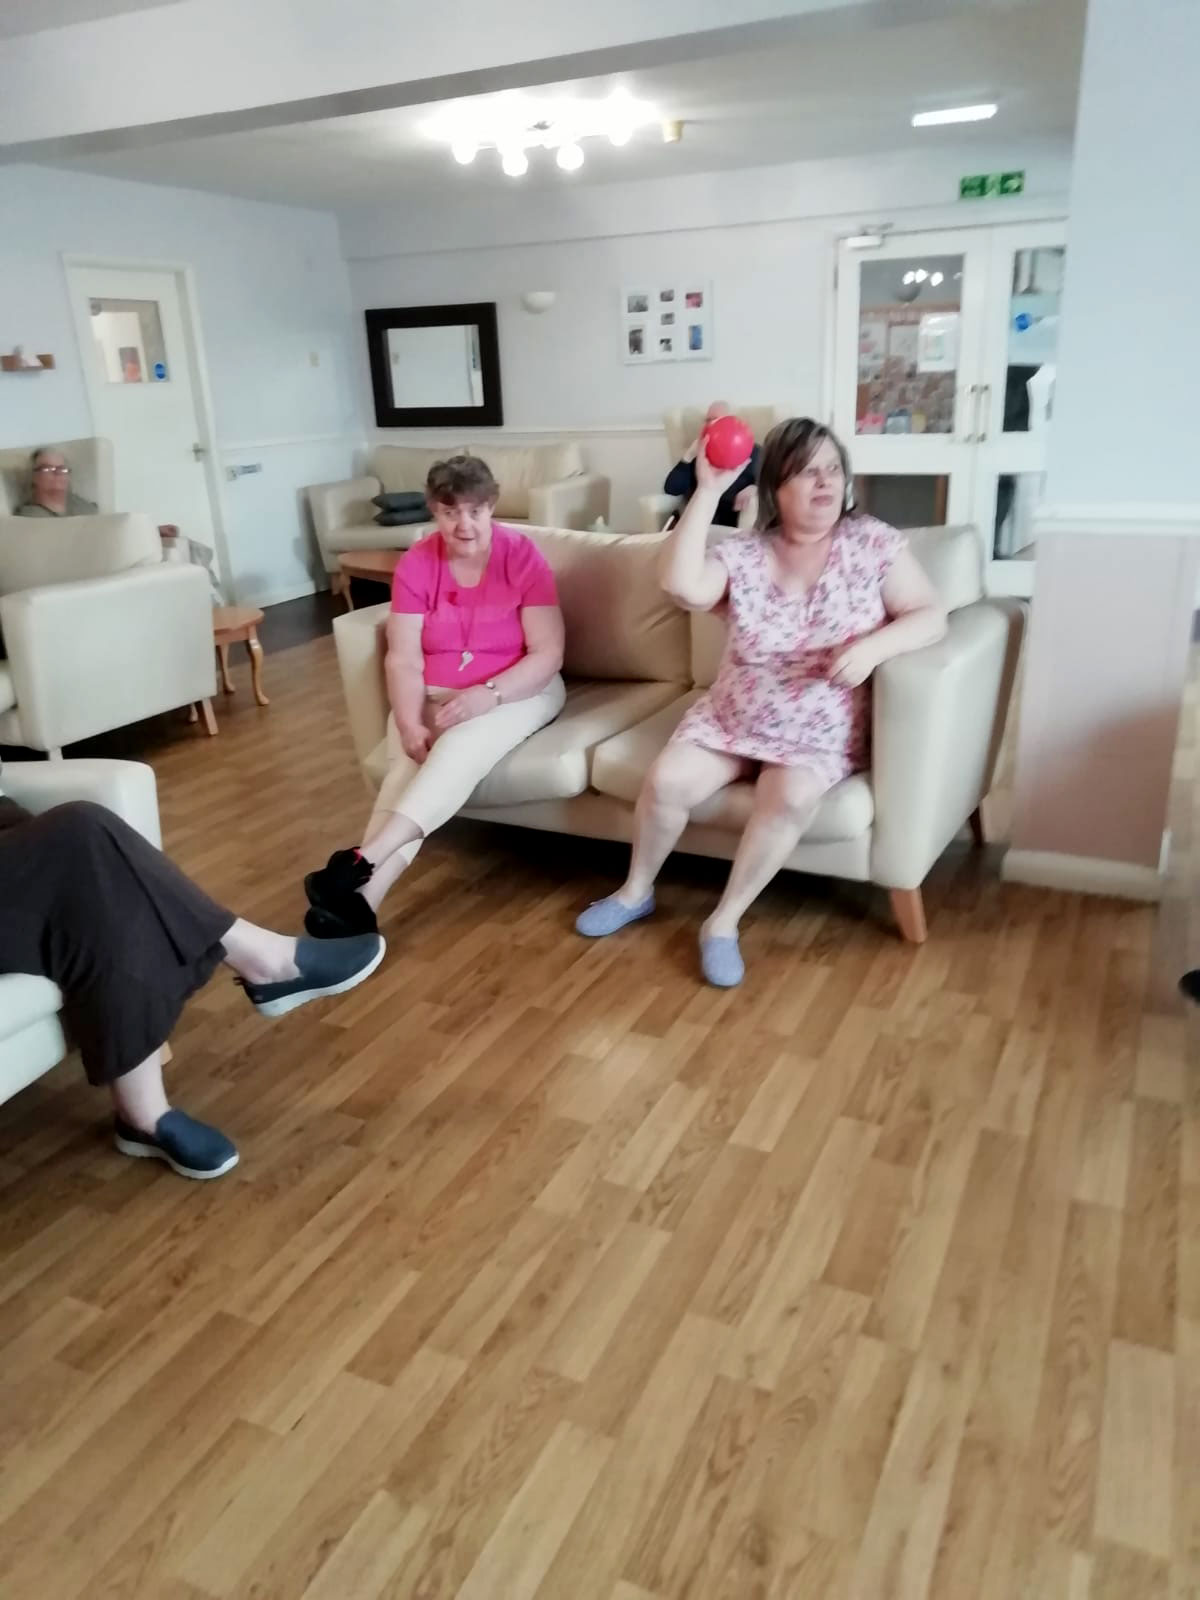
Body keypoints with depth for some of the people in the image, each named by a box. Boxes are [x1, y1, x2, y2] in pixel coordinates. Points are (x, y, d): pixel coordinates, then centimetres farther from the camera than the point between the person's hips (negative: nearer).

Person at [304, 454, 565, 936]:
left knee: (461, 747, -34)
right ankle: (361, 898, -42)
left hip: (517, 692, -2)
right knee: (407, 767, -28)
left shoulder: (523, 556, -9)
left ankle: (362, 861, -42)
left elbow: (548, 655, -13)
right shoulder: (415, 564, -3)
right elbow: (403, 659, -9)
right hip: (434, 696, 2)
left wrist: (486, 694, -28)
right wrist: (409, 724, -26)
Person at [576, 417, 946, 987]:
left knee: (792, 797, -32)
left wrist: (872, 647, -26)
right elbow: (681, 586, -23)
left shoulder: (874, 544, -5)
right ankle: (636, 890, 10)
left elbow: (930, 616, -7)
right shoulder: (742, 553, -5)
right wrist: (708, 492, -23)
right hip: (732, 719, 2)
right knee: (667, 780, -18)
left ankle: (723, 922, -14)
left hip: (822, 734, -1)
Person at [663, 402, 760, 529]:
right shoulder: (698, 454, 18)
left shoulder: (751, 451, 14)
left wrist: (753, 489, -24)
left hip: (736, 526, 0)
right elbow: (671, 489, 7)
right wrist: (689, 454, -2)